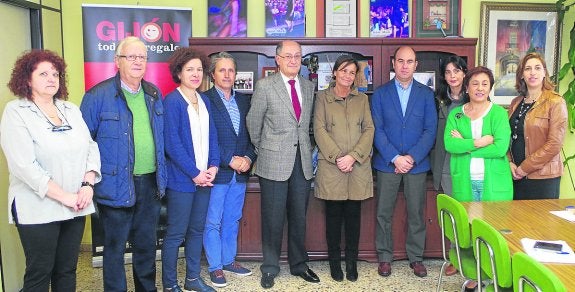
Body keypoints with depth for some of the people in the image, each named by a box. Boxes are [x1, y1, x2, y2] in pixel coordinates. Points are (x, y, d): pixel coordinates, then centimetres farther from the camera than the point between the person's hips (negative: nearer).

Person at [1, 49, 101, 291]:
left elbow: (91, 148, 9)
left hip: (75, 207, 5)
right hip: (38, 209, -5)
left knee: (67, 271, 13)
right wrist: (64, 196, -17)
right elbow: (24, 165, -16)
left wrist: (88, 184, -7)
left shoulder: (71, 110, 11)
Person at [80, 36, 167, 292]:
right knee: (115, 247, 9)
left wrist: (161, 173, 14)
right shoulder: (98, 96, -10)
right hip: (117, 186, -5)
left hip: (151, 184, 5)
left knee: (146, 244, 19)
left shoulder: (154, 94, 7)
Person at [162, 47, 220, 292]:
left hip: (204, 177, 7)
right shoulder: (172, 101, -10)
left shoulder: (204, 100, 11)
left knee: (197, 230, 15)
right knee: (176, 233, 3)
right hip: (181, 179, -7)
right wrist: (194, 173, -14)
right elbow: (172, 144, -15)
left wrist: (213, 166, -2)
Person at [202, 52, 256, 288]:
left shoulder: (243, 100, 12)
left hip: (240, 172, 5)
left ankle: (229, 260, 30)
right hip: (216, 171, -5)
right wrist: (230, 160, -16)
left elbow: (251, 134, 12)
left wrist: (248, 158, -5)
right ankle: (215, 267, 17)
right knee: (213, 222, 4)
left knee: (232, 220, 16)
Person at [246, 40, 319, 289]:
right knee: (273, 219, 6)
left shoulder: (308, 86, 10)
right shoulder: (264, 86, -5)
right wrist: (260, 150, 10)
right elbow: (254, 123, 2)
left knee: (299, 217, 13)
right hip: (274, 162, -4)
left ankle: (299, 264, 29)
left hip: (302, 162, 4)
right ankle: (270, 268, 21)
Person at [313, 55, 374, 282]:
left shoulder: (362, 98, 13)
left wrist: (353, 156, -9)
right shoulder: (323, 97, 6)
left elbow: (369, 129, 5)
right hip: (331, 166, -2)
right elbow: (319, 130, -3)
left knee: (353, 214, 6)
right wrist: (337, 157, -13)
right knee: (333, 214, 4)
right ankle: (334, 261, 17)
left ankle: (351, 262, 18)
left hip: (358, 166, 2)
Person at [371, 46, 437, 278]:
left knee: (416, 213, 8)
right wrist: (395, 158, -13)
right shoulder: (380, 93, 3)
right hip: (387, 163, 0)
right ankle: (384, 257, 19)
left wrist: (412, 157, -12)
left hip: (417, 163, 1)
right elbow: (377, 130, -3)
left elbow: (430, 130, -1)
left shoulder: (426, 94, 5)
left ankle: (416, 257, 23)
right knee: (384, 213, 6)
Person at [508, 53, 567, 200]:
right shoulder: (516, 103, 11)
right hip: (516, 176, 5)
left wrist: (525, 168, -13)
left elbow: (554, 144, -13)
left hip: (543, 177, -5)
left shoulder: (555, 102, -6)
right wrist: (510, 162, -4)